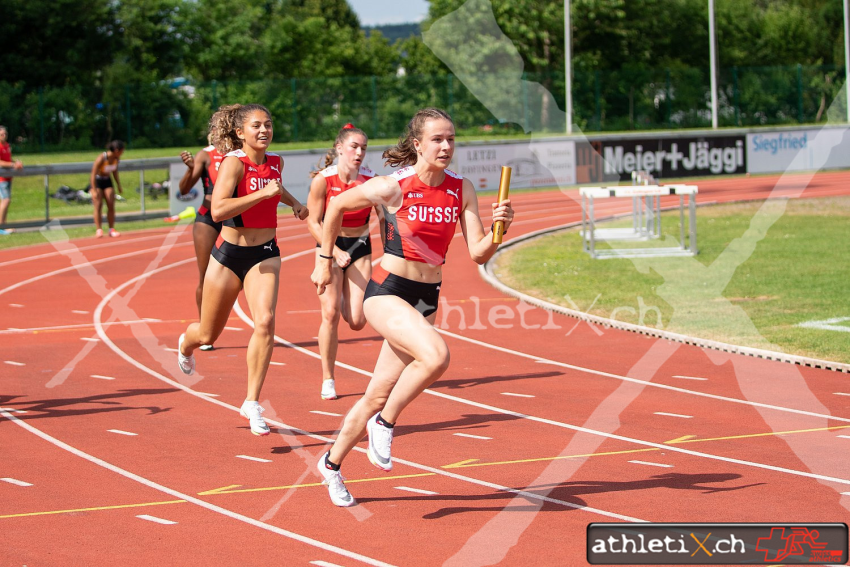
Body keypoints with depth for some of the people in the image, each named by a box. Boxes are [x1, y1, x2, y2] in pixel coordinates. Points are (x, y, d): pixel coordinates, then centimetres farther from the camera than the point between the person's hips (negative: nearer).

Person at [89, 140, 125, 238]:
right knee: (98, 206, -12)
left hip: (107, 181, 6)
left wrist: (119, 186, 10)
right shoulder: (101, 158, -27)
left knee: (111, 205, -4)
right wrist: (94, 191, -26)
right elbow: (93, 174, -23)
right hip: (97, 181, -6)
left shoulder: (116, 158, -8)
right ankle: (99, 230, -12)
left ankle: (111, 230, -1)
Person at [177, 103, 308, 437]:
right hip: (229, 253, -3)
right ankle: (186, 345, 52)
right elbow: (218, 210, -31)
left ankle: (252, 402, -12)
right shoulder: (234, 162, -17)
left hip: (265, 254, 3)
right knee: (208, 335, 12)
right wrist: (263, 193, -33)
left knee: (265, 321, -21)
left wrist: (294, 202, 15)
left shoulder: (275, 162, 3)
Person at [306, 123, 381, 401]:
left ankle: (345, 303, 34)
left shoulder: (371, 181, -10)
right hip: (329, 246, -2)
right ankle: (328, 379, 2)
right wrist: (335, 251, -20)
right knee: (330, 315, -11)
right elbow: (313, 222, -10)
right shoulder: (323, 180, -14)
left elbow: (384, 217, 1)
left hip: (360, 247, 2)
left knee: (357, 321, -5)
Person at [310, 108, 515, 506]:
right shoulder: (393, 188, -14)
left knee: (379, 395, 12)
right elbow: (336, 206, 1)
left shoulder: (462, 190, -2)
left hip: (426, 300, 5)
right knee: (436, 355, -31)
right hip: (387, 293, -5)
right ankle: (384, 424, -9)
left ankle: (332, 463, 33)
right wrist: (324, 261, 8)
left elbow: (478, 253, -5)